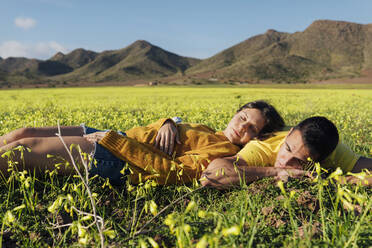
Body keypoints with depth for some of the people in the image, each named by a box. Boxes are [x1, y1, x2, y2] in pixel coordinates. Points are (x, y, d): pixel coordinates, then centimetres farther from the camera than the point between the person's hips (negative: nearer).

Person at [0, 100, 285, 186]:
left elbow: (174, 171, -20)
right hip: (116, 138, 8)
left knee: (23, 148, -11)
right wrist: (167, 123, -6)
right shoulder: (206, 130, 18)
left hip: (119, 163, -8)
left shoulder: (226, 150, -8)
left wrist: (114, 140, -21)